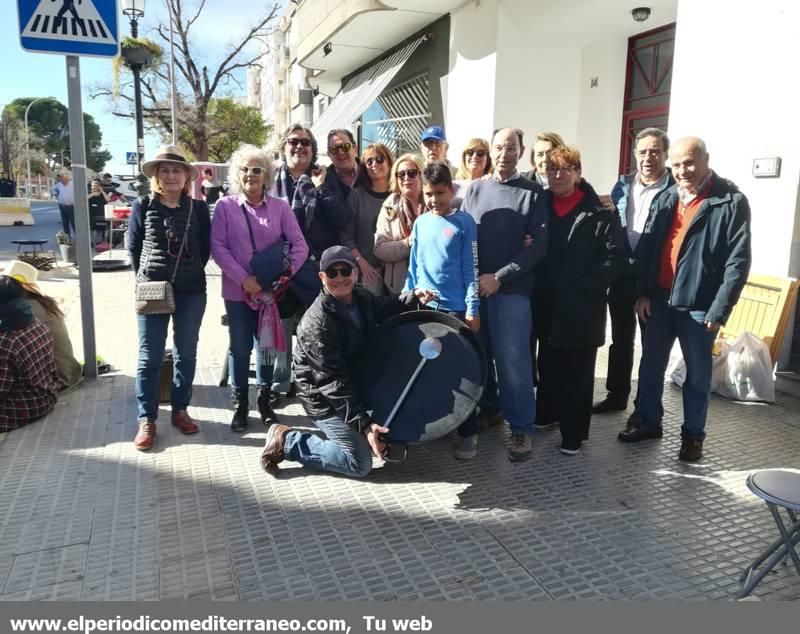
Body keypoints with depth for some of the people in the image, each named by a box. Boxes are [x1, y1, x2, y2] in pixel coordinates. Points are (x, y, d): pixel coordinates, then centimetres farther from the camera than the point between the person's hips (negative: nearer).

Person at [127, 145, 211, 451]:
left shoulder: (198, 208, 2)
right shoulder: (142, 206, 1)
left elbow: (206, 247, 6)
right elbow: (133, 246, 5)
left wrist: (191, 273, 4)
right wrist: (146, 277, 3)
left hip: (191, 292, 1)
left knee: (186, 354, 10)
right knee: (149, 357, 2)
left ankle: (180, 409, 25)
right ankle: (146, 419, 11)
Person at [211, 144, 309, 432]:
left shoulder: (280, 207, 2)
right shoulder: (225, 206, -1)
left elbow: (299, 245, 0)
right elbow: (218, 247, -6)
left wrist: (286, 273, -13)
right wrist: (243, 279, -15)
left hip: (271, 290, 1)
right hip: (237, 290, -1)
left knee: (267, 346, 11)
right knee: (239, 347, 7)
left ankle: (264, 399, 29)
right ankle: (240, 403, 22)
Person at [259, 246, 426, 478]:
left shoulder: (361, 296, -6)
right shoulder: (317, 323, -29)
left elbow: (386, 309, 17)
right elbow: (334, 383, -30)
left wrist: (413, 299, -3)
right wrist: (364, 425, -33)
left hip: (357, 383, 8)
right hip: (325, 398, -8)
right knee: (360, 463, -6)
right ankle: (286, 442, 2)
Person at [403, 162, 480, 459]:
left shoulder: (464, 222, -4)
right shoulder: (420, 223, 8)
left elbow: (471, 269, -6)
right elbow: (413, 267, 12)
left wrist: (473, 309, -9)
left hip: (455, 308, -4)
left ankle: (468, 433, 13)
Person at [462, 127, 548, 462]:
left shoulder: (532, 192, 3)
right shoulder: (475, 189, 11)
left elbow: (539, 246, -4)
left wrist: (499, 277, -11)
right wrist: (472, 278, -4)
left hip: (512, 289, -3)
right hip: (473, 287, 3)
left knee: (512, 360, -4)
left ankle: (521, 429, 7)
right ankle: (486, 410, 30)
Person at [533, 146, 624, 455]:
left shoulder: (598, 213, -5)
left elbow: (613, 255, -9)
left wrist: (586, 287, -17)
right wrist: (535, 287, -1)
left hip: (582, 307, -4)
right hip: (547, 304, 4)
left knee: (577, 372, 3)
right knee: (548, 365, 15)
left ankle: (573, 433, 13)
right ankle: (546, 414, 32)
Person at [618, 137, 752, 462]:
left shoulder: (732, 201, -9)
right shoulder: (667, 198, 6)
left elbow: (738, 261, -12)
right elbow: (647, 246, 7)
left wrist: (719, 310, -15)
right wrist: (643, 292, 0)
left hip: (698, 304, -4)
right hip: (660, 298, 5)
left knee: (697, 373, 10)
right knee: (651, 364, 14)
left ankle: (693, 435, 26)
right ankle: (648, 421, 32)